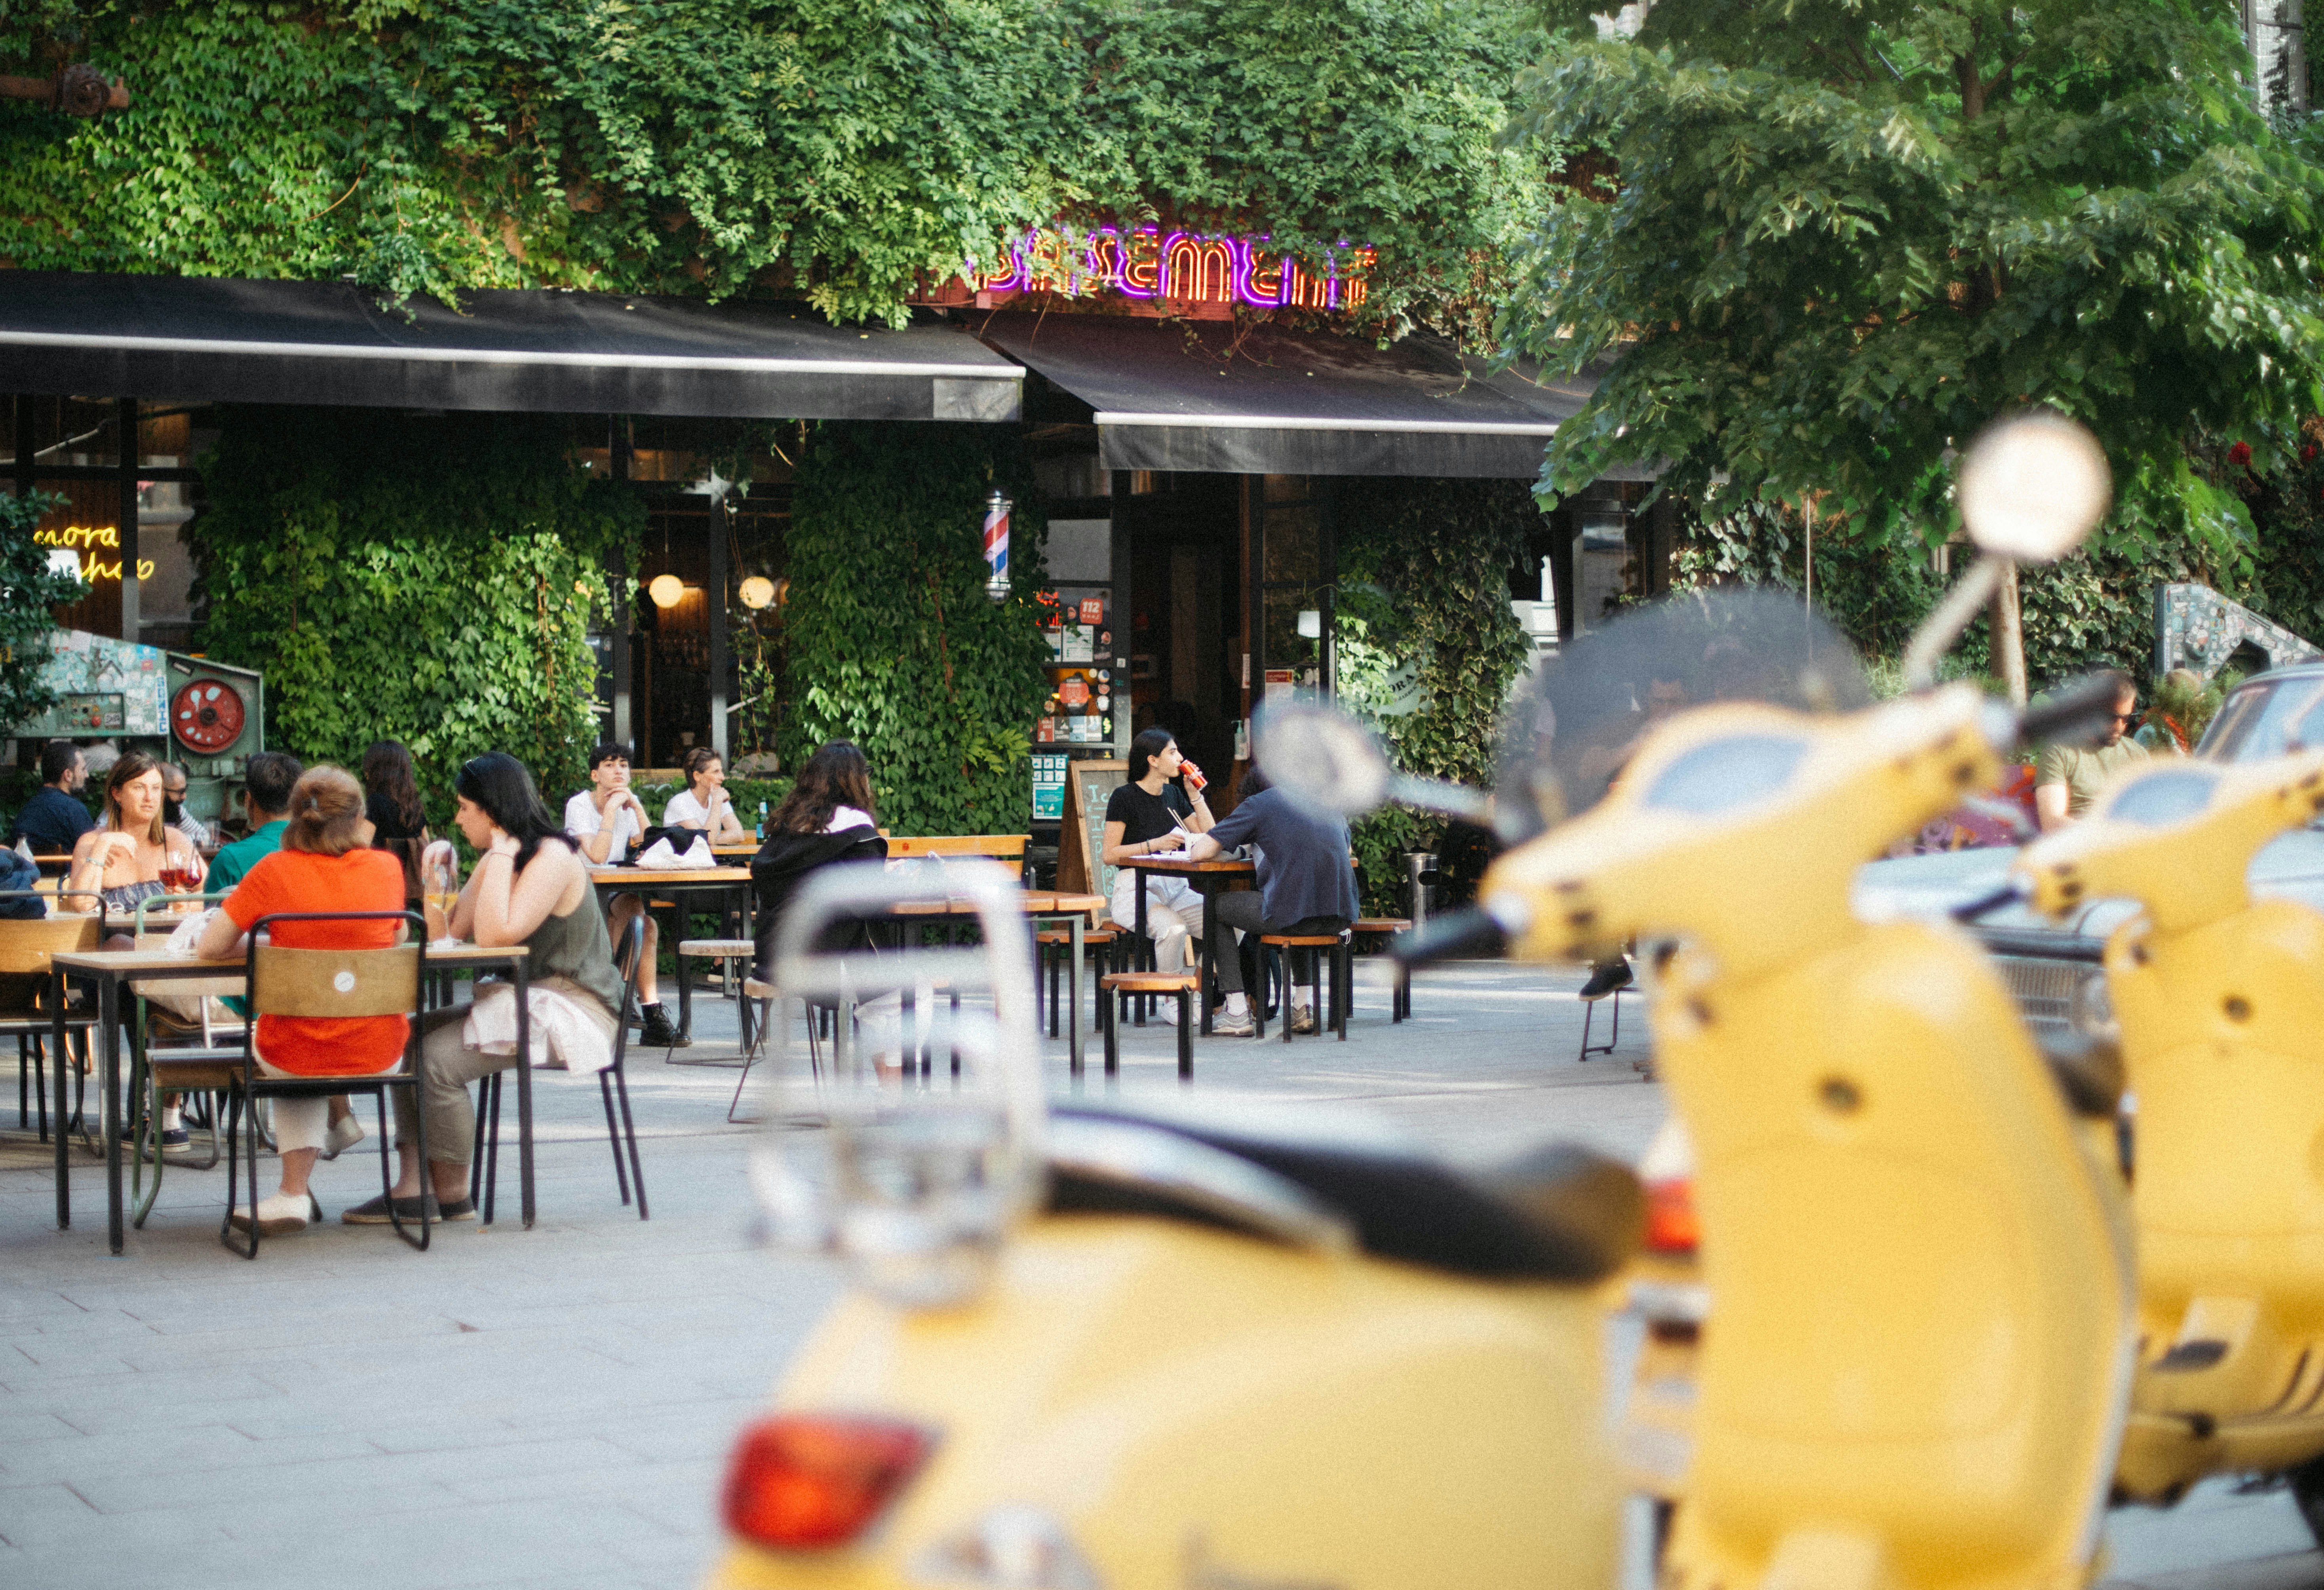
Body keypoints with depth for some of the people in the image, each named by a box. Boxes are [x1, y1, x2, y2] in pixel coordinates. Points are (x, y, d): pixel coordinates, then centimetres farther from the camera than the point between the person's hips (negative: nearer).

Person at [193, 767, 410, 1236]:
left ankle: (295, 1193, 34)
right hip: (378, 1057, 1)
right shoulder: (387, 867, -4)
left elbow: (209, 948, -4)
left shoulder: (274, 872, -11)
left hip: (295, 1059, -1)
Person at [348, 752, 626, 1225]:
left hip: (570, 1013, -10)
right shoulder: (500, 858, 15)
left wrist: (500, 854, -20)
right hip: (521, 1001, 10)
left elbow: (495, 935, -25)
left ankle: (452, 1196, -6)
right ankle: (413, 1187, -10)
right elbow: (453, 932, 10)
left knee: (438, 1059, -21)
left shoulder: (552, 858, -15)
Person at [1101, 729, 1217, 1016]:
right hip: (1136, 889, -6)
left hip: (1176, 889, 6)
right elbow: (1109, 855, -8)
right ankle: (1171, 1002, -17)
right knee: (1173, 927, -36)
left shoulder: (1173, 795, 16)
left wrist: (1195, 793, 7)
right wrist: (1156, 844, -15)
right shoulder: (1125, 797, -3)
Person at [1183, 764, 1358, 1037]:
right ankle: (1301, 1008, 33)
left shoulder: (1257, 804, 4)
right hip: (1341, 916, 6)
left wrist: (1195, 843, 26)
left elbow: (1201, 852, 1)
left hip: (1292, 916, -6)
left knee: (1218, 907, 20)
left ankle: (1238, 1014, 15)